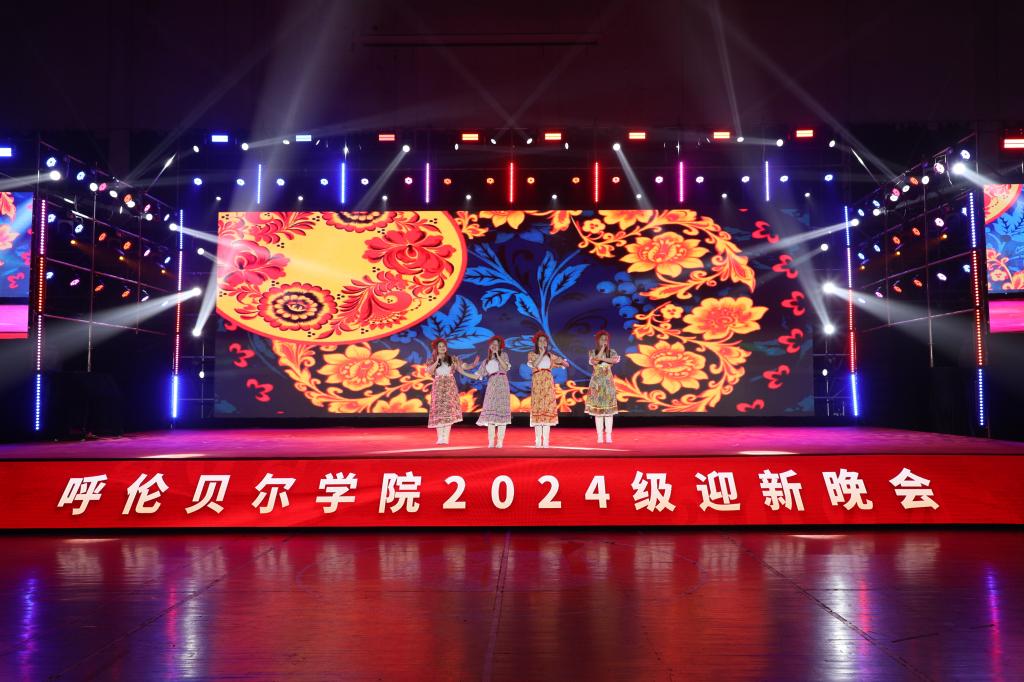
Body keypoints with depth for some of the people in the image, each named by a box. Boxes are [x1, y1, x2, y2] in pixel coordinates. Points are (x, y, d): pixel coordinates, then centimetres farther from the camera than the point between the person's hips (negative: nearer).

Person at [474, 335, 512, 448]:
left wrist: (497, 355, -7)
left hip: (502, 384, -4)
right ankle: (491, 442, -6)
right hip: (491, 385, 4)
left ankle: (500, 441, -8)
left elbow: (505, 367, -8)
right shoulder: (486, 360, 21)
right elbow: (478, 375, 18)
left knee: (501, 410, -9)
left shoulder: (504, 355, 10)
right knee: (490, 411, -6)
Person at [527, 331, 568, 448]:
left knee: (548, 410, -5)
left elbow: (566, 364, 16)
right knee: (537, 410, -8)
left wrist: (561, 361, 1)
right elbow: (534, 364, -12)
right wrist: (542, 353, -9)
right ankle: (538, 441, -7)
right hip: (537, 383, -2)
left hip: (548, 383, 2)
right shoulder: (532, 355, 10)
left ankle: (546, 441, -6)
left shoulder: (550, 355, 16)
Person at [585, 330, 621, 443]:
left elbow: (616, 360, -14)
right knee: (597, 408, -2)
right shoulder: (593, 352, 6)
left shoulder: (611, 352, 7)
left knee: (609, 409, -2)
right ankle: (600, 435, 1)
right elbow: (595, 361, -15)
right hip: (597, 382, 0)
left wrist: (602, 358, -15)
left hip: (608, 381, 0)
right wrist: (602, 348, -10)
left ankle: (608, 435, 1)